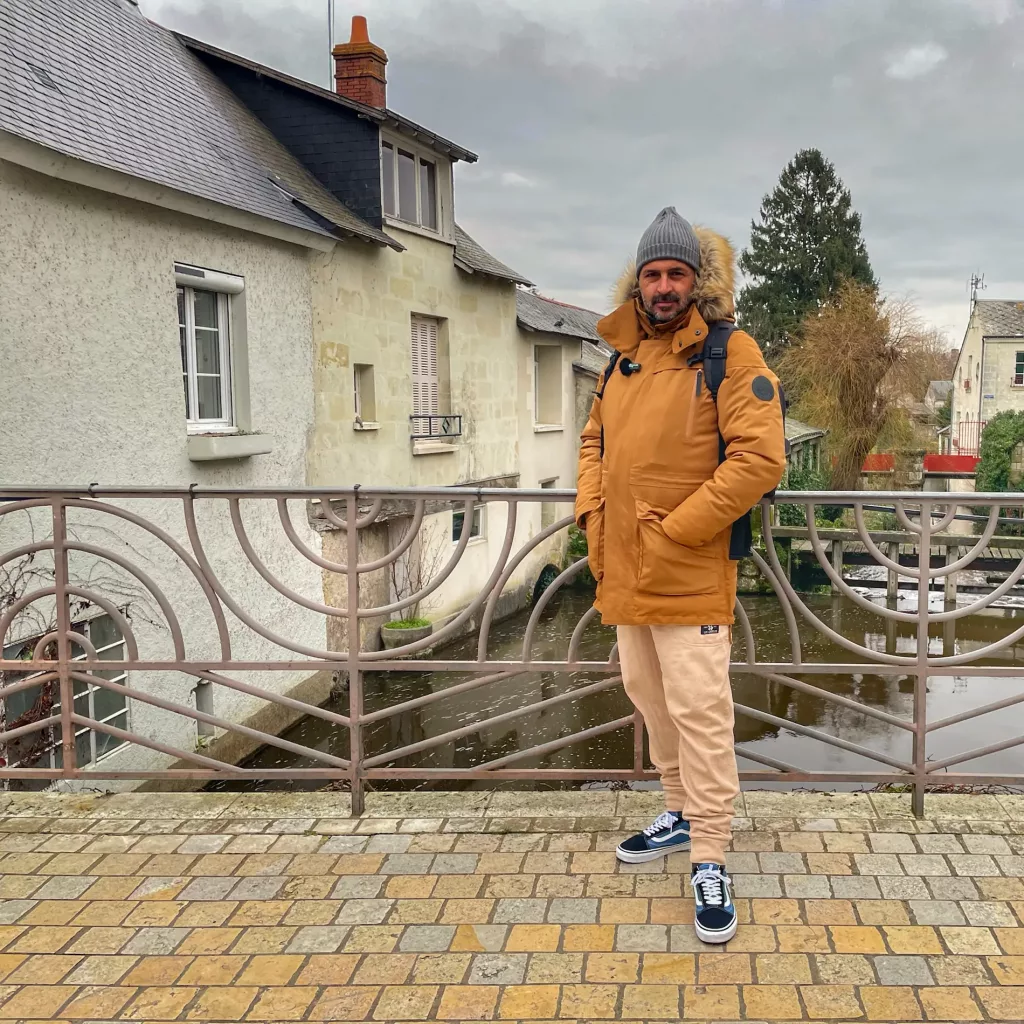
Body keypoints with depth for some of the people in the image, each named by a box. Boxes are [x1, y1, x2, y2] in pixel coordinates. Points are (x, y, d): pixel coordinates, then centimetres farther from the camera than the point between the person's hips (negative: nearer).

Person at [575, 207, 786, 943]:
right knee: (652, 700, 19)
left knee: (699, 713, -5)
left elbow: (760, 459, -19)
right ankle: (683, 814, 37)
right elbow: (595, 441, 23)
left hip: (690, 576, -8)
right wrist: (592, 512, 6)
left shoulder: (730, 354, -10)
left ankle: (710, 862, 7)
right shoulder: (624, 358, 12)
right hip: (626, 573, 8)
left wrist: (674, 531, -19)